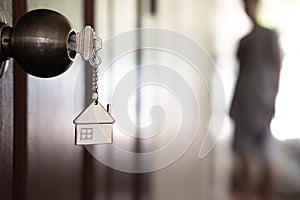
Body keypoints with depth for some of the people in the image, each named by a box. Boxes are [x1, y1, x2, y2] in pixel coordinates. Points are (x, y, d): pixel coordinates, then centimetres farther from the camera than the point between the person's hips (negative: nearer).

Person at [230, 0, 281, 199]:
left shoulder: (270, 35, 1)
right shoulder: (243, 40, 16)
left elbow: (277, 67, -4)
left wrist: (273, 100, -12)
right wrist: (234, 105, 13)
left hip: (261, 103, -5)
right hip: (242, 105, 5)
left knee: (265, 157, -2)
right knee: (244, 156, 6)